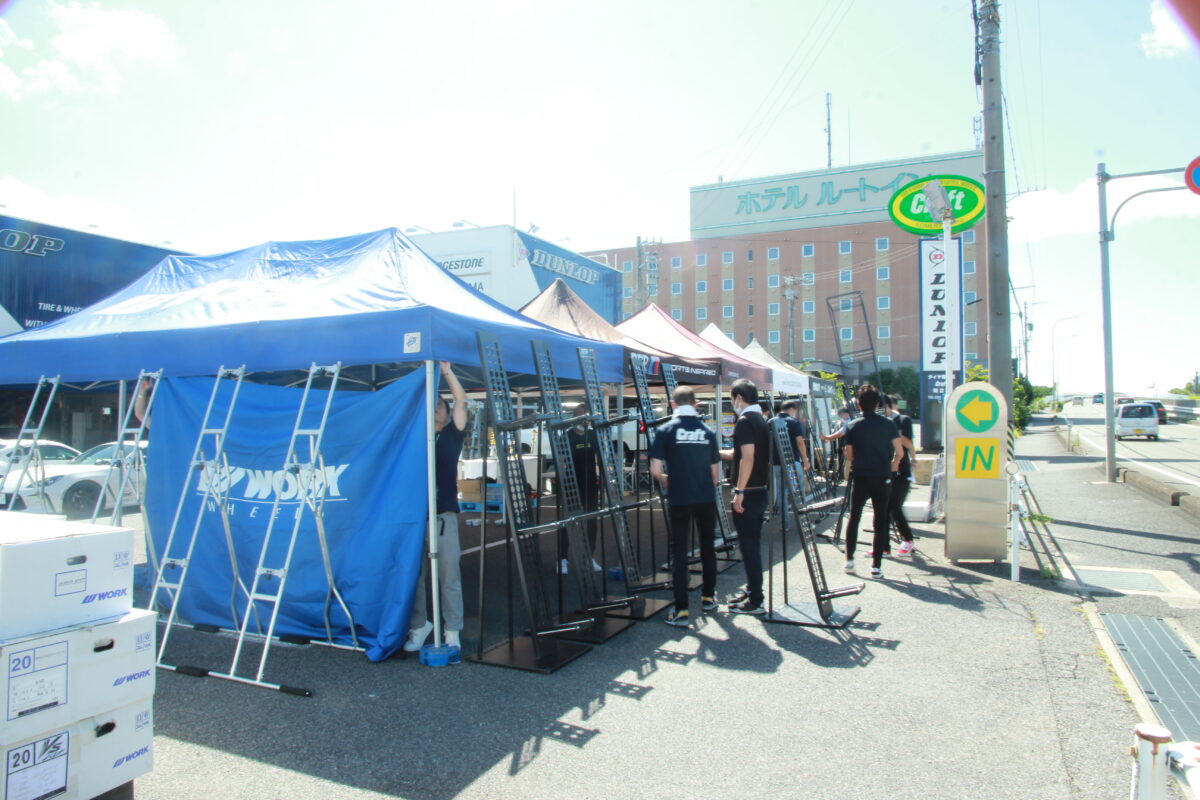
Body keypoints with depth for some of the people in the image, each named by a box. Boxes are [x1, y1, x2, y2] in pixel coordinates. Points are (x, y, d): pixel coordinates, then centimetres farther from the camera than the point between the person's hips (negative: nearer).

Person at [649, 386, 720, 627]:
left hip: (679, 500, -3)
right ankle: (708, 597, 32)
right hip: (706, 499, 3)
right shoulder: (708, 431, 4)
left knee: (679, 551, 3)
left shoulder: (666, 430, -5)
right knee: (707, 547, 19)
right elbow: (715, 473, 7)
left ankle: (681, 610, 1)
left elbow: (656, 470, -11)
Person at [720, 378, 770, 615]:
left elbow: (747, 458, -25)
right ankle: (752, 590, 28)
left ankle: (755, 602, 4)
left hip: (747, 494, -9)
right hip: (760, 491, 9)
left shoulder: (744, 421, -15)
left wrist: (739, 492, -23)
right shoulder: (761, 420, 14)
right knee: (753, 544, 17)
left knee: (749, 545, -2)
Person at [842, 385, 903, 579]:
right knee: (881, 521, 6)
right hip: (882, 479, 0)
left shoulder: (852, 426, -1)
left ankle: (849, 559, 16)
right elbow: (899, 452, -4)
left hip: (860, 478, 0)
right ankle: (876, 565, 5)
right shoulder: (888, 424, -2)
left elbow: (849, 456, 2)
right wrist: (894, 464, 17)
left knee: (854, 518, 14)